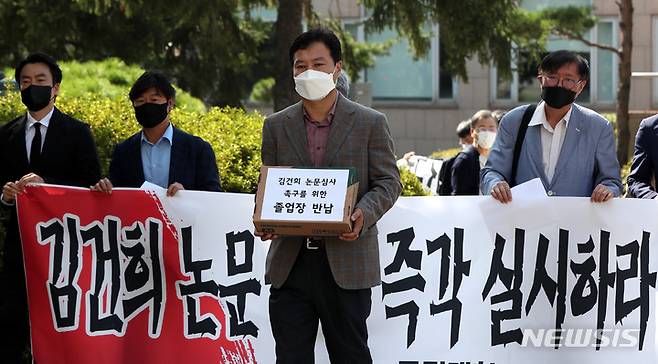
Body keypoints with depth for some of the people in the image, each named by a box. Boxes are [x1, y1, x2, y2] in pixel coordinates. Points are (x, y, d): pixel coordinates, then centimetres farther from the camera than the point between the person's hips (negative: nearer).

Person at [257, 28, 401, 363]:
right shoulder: (276, 126, 12)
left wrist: (364, 214, -18)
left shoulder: (370, 123, 3)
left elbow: (388, 182, 2)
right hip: (290, 265, 3)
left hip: (346, 263, -3)